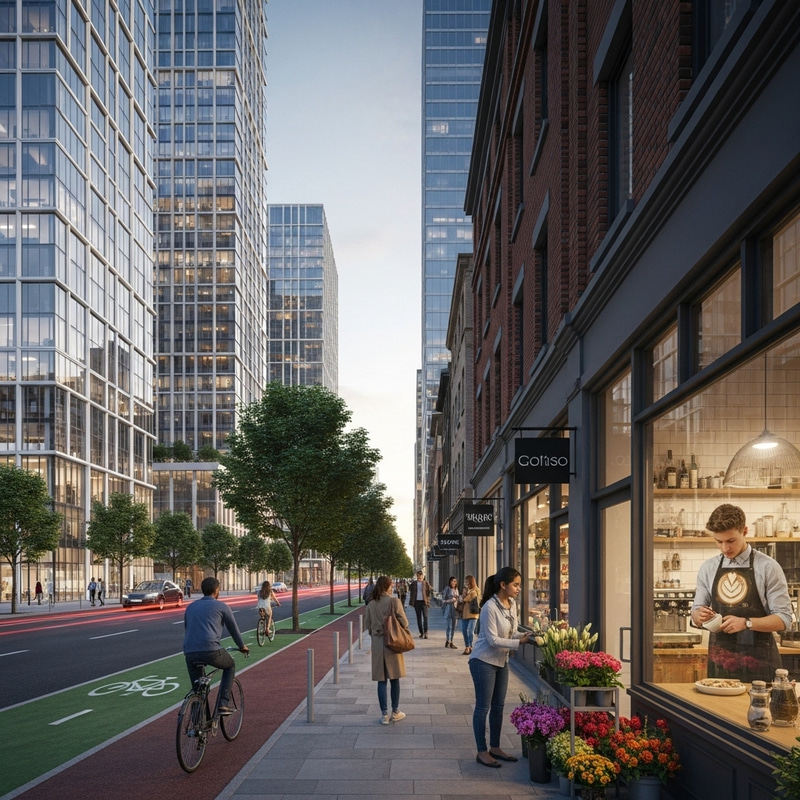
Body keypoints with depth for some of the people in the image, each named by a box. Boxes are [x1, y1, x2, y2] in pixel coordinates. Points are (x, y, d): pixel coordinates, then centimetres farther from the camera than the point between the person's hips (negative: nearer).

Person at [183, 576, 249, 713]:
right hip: (211, 650, -4)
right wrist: (242, 646, 35)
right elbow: (233, 629, 19)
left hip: (190, 653, 4)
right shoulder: (221, 606, 10)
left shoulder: (191, 607, 23)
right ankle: (223, 703, 14)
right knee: (230, 666, 26)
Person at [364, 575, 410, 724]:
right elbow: (404, 622, -9)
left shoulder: (371, 604, 0)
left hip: (377, 645, 3)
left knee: (381, 680, 7)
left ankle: (384, 715, 10)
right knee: (394, 679, 11)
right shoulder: (394, 602, -11)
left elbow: (368, 624, 7)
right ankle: (395, 713, 20)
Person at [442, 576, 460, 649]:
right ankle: (448, 641, -2)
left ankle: (450, 641, 15)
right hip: (448, 609, -6)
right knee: (448, 626, -6)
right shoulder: (447, 589, -6)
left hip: (454, 609, 6)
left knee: (453, 626, 7)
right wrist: (450, 600, -18)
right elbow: (443, 600, -6)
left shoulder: (456, 589, 12)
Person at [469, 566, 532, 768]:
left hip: (502, 661, 8)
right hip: (484, 661, -8)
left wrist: (524, 636, -10)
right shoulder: (490, 607, -23)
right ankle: (482, 752, 9)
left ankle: (495, 747, 25)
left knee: (498, 706, 14)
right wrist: (518, 643, -23)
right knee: (483, 706, 0)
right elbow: (493, 640, -23)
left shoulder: (512, 604, 1)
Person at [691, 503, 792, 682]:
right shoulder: (707, 568, 6)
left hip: (758, 661, -3)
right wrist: (700, 615, -11)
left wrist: (746, 623, -23)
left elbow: (783, 619, -8)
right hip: (719, 660, 3)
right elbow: (696, 614, 12)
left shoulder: (768, 567, -6)